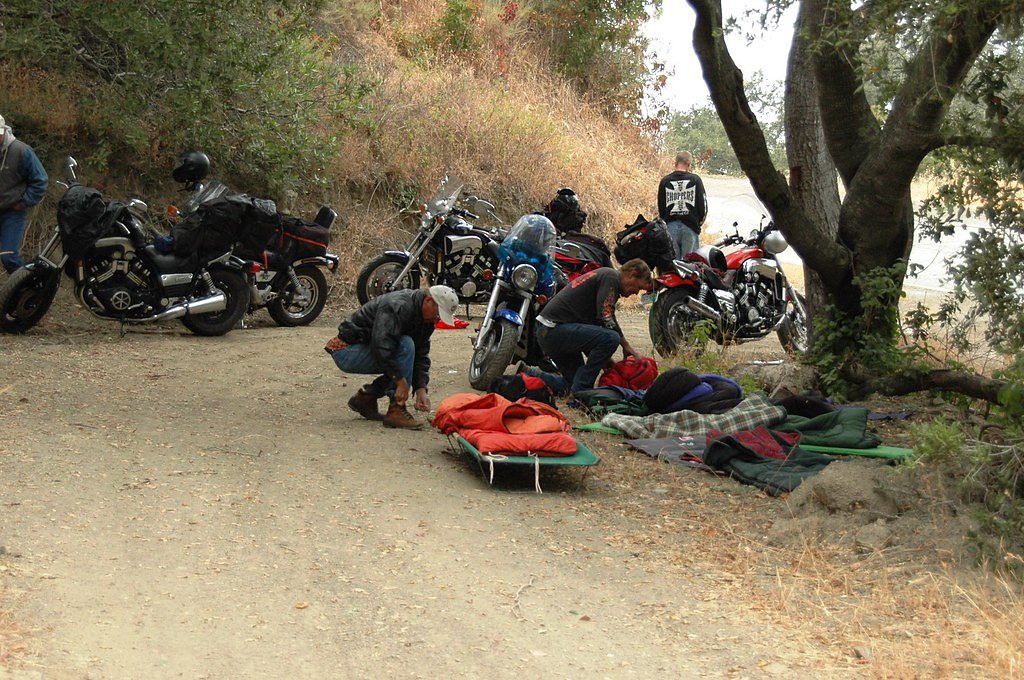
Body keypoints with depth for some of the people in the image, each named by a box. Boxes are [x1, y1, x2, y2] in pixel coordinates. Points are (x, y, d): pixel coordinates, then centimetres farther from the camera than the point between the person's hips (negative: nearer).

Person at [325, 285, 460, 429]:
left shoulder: (426, 319, 3)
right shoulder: (398, 306, -26)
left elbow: (421, 355, 2)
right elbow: (381, 344, -36)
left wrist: (421, 390, -11)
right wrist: (401, 381, -34)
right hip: (346, 351, -9)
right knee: (406, 346, -25)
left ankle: (365, 396, 10)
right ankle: (396, 410, -21)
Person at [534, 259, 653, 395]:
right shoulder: (611, 277, -8)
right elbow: (606, 317, -18)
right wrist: (626, 345, -6)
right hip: (556, 329, -11)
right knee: (611, 338, -24)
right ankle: (580, 390, -18)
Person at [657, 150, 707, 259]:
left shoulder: (665, 181, 4)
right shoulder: (695, 180, -1)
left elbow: (660, 206, 7)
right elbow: (703, 205, 0)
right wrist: (699, 221, 15)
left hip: (670, 226, 2)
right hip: (690, 227, -2)